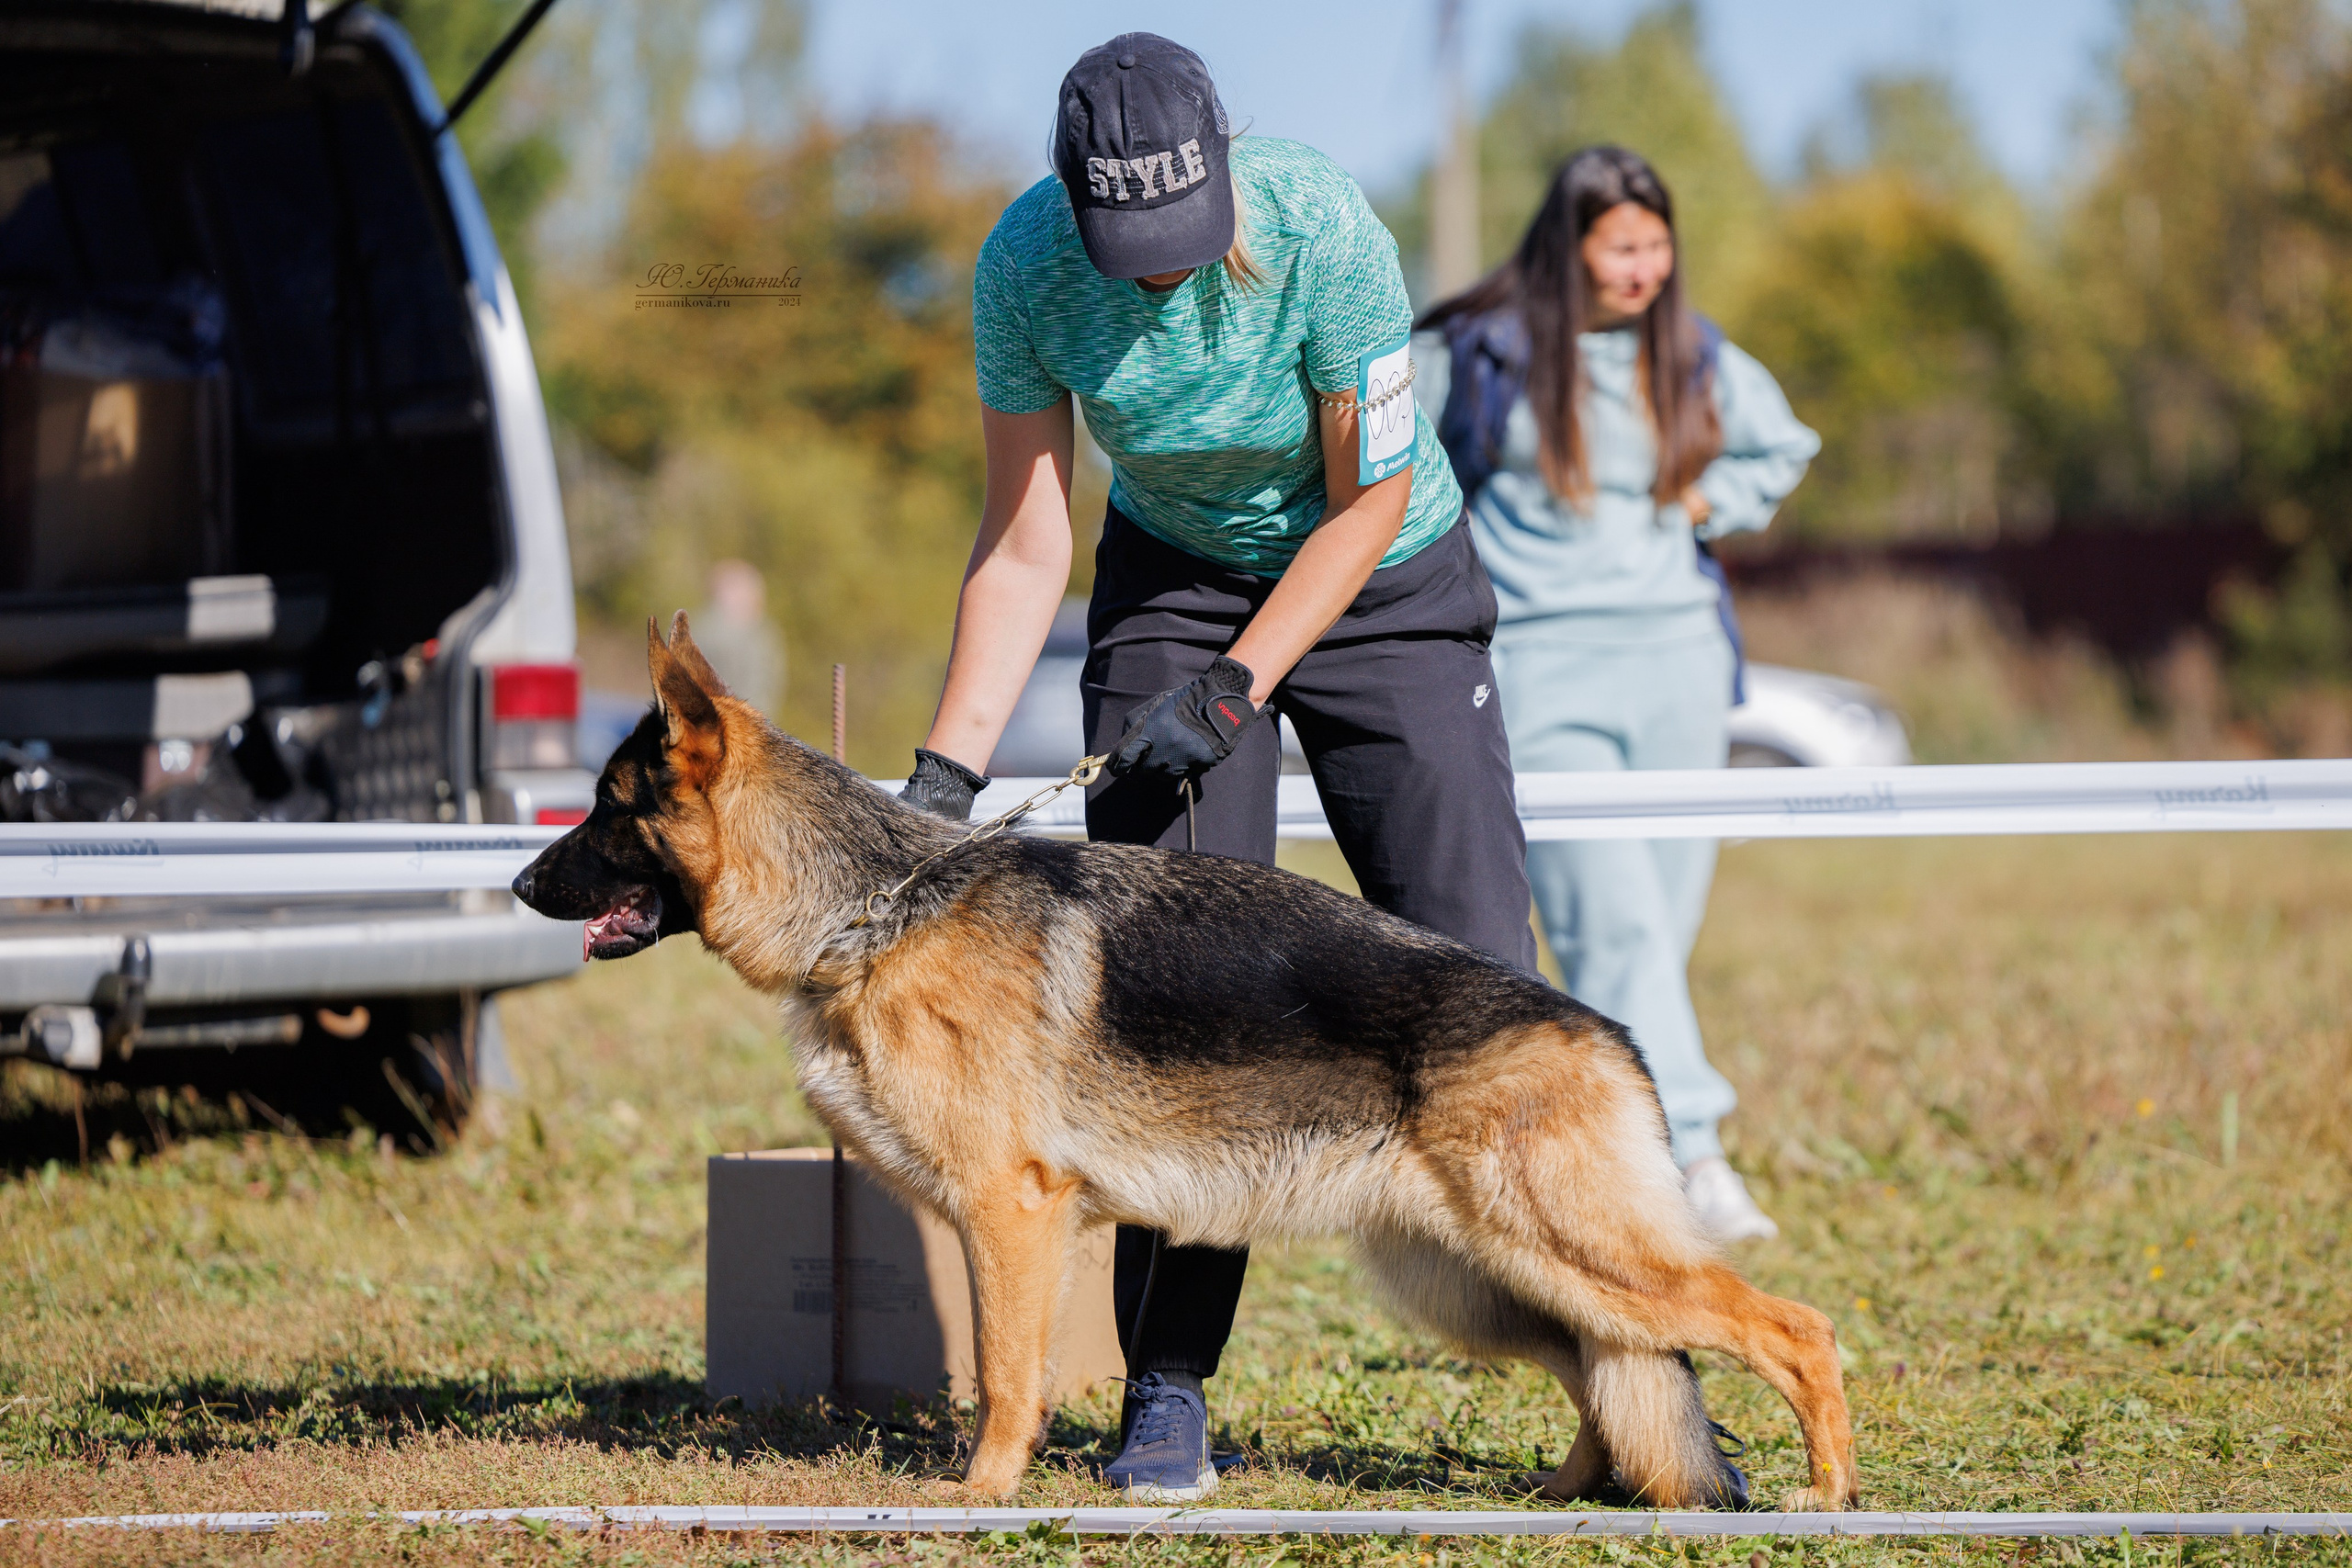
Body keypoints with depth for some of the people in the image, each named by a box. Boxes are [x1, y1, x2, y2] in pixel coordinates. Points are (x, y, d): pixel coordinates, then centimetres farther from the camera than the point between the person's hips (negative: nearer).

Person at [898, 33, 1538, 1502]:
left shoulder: (1323, 229, -30)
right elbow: (1027, 544, -13)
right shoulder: (1025, 266, -21)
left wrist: (1228, 688, -24)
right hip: (1176, 574, 2)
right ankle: (1170, 1389, -4)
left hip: (1377, 579, -2)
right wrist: (945, 775, -18)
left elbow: (1369, 500, -19)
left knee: (1472, 951, -10)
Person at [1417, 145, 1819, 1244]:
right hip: (1544, 668, -4)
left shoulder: (1695, 357, 9)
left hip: (1677, 658, 4)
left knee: (1664, 916, 3)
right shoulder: (1487, 353, -1)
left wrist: (1706, 503, 8)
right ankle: (1689, 1154, -22)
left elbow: (1783, 449, 26)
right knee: (1610, 914, -16)